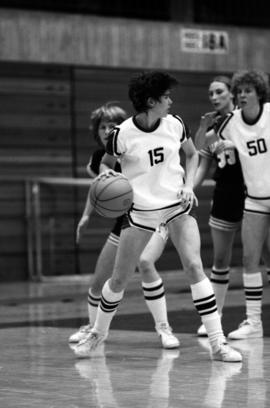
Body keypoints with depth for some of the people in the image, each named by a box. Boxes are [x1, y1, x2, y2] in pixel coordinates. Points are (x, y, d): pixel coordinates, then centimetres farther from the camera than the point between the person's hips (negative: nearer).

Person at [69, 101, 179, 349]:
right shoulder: (99, 158, -4)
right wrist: (86, 216, 16)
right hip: (123, 224, 6)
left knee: (144, 264, -32)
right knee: (99, 280, 7)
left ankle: (164, 328, -20)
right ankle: (93, 327, 36)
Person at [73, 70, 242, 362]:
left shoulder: (175, 125, -5)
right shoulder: (122, 135, -13)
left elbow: (192, 154, 13)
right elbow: (106, 163, 6)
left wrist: (188, 185, -1)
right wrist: (106, 174, -17)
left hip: (177, 206, 1)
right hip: (140, 212, -1)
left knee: (194, 266, -17)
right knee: (119, 279, 5)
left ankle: (218, 343, -13)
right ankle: (98, 333, 32)